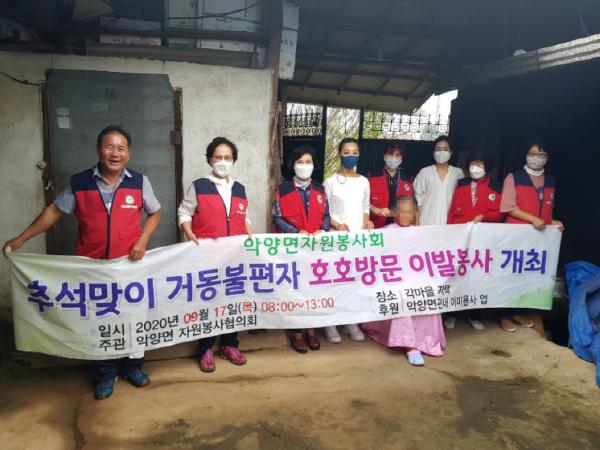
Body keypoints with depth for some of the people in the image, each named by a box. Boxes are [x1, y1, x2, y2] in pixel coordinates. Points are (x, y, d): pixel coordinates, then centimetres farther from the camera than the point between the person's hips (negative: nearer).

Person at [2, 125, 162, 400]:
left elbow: (154, 213, 5)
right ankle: (105, 373, 30)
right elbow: (54, 211, 5)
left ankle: (133, 365, 34)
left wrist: (143, 241, -10)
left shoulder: (139, 182, -5)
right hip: (91, 266, 0)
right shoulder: (78, 183, -4)